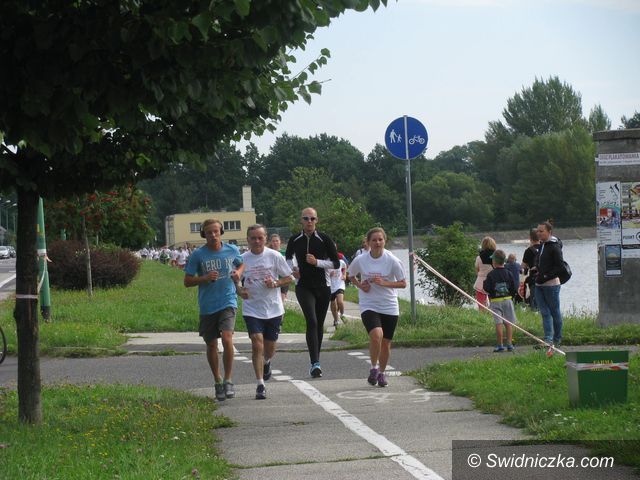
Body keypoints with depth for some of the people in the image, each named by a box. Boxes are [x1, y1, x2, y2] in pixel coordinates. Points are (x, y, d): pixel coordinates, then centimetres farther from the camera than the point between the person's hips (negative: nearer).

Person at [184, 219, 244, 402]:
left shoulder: (232, 250, 1)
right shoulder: (198, 255, -4)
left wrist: (238, 273, 1)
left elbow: (241, 264, 23)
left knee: (227, 338, -20)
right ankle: (217, 382, 28)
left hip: (228, 302, -1)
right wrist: (205, 278, -16)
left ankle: (228, 380, -7)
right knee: (211, 344, 9)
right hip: (207, 306, 1)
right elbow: (187, 281, 0)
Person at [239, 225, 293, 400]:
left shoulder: (274, 256, -4)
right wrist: (240, 290, -12)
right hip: (252, 309, -1)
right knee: (257, 344, -15)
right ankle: (260, 385, -10)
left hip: (274, 309, 1)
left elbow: (288, 278, 3)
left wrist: (275, 283, -16)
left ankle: (266, 362, 47)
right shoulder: (242, 259, -1)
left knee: (270, 349, 10)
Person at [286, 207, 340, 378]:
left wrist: (317, 262, -15)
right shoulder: (294, 240, 3)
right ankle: (315, 363, -23)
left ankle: (316, 361, 24)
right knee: (312, 321, -18)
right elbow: (288, 257, 23)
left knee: (319, 324, 9)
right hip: (304, 287, -1)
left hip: (323, 287, 1)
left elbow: (336, 263, -3)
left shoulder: (325, 239, -3)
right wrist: (292, 269, 3)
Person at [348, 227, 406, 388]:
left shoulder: (392, 261, -8)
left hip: (389, 307, 1)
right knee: (376, 335, -26)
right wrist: (360, 285, -5)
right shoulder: (360, 260, -5)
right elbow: (351, 275, 15)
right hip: (368, 305, -1)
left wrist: (384, 283, -17)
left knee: (386, 343, 7)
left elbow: (403, 283, -3)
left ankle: (381, 373, 31)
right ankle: (373, 368, -5)